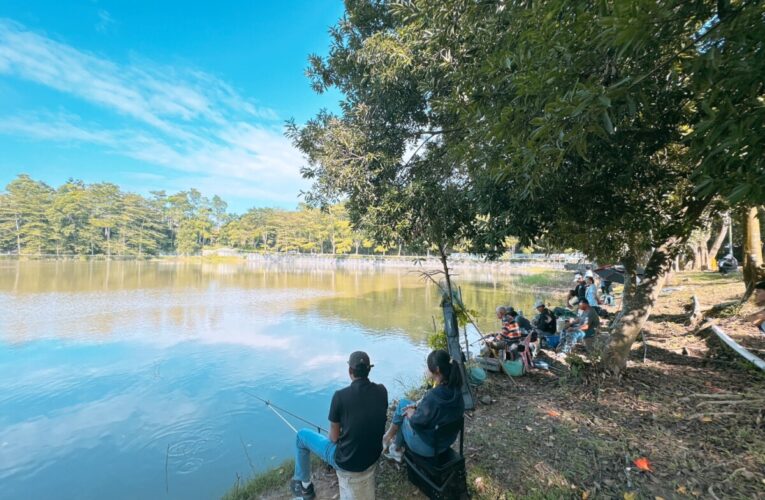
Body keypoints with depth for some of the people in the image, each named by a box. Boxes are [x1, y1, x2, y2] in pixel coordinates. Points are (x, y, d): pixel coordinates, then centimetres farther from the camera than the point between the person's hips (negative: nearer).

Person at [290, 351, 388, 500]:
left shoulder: (340, 395, -24)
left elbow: (334, 437, -12)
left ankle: (304, 486, 32)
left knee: (302, 436, 16)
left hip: (347, 461, -4)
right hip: (373, 456, 5)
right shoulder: (382, 391, -11)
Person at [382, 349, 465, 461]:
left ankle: (397, 449, 41)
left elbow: (415, 422, -21)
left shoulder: (433, 396, -36)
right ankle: (391, 436, 36)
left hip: (429, 446, -6)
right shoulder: (454, 388, -12)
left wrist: (411, 413, -1)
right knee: (403, 403, 16)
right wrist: (418, 405, 0)